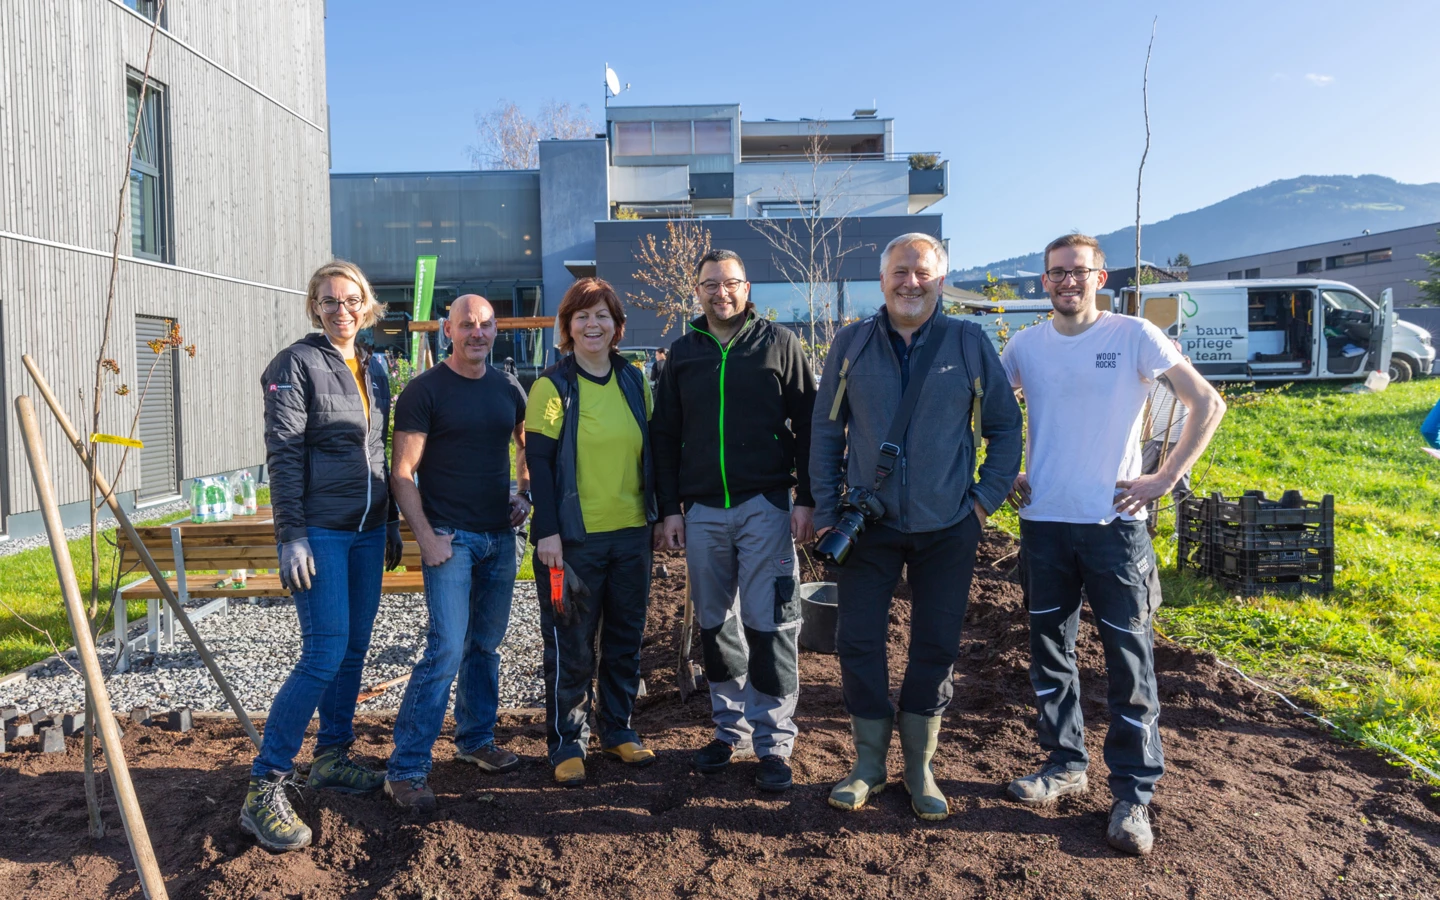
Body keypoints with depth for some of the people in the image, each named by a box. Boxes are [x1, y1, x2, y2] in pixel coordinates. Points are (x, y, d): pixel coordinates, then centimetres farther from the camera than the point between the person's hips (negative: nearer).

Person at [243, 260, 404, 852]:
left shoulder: (373, 370, 14)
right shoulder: (297, 364, -6)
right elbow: (283, 454, -12)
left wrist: (391, 523, 16)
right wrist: (291, 535, -17)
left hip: (367, 530, 7)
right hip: (319, 531, -7)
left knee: (354, 648, 12)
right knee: (325, 654, -11)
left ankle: (332, 757, 27)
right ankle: (264, 789, -2)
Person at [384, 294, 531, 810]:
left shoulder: (508, 389, 9)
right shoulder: (424, 390, -6)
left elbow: (526, 444, 25)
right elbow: (402, 472, -8)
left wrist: (525, 492, 7)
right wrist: (426, 536, -15)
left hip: (499, 536, 6)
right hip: (450, 536, -5)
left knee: (486, 644, 15)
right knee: (447, 648, -12)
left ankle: (476, 740, 32)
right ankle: (406, 769, -3)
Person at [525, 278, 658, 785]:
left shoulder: (633, 381, 9)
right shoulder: (552, 385, -5)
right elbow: (539, 462, -8)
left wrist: (657, 512, 12)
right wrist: (547, 530, -14)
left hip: (631, 533, 5)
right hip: (574, 536, -4)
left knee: (626, 638, 13)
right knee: (571, 644, 3)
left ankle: (618, 729, 28)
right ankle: (567, 742, 18)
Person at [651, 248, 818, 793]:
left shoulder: (779, 344, 3)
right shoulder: (683, 354, 11)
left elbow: (808, 424, 1)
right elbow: (665, 437, 12)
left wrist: (806, 499, -6)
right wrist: (669, 510, 5)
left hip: (766, 505, -3)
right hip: (702, 510, 4)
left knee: (769, 625, -3)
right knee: (715, 625, 10)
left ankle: (774, 743, 8)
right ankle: (731, 729, 25)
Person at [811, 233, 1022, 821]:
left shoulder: (969, 344, 0)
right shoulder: (852, 344, 2)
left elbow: (1005, 427, 7)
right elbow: (826, 430, 6)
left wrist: (986, 498, -1)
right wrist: (826, 509, 1)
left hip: (947, 527, 0)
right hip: (870, 524, 1)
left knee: (936, 646, 8)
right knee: (858, 641, 2)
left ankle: (919, 768, 25)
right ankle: (869, 763, 20)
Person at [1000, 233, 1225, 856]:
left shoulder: (1134, 336, -4)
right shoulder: (1026, 345, 6)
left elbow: (1207, 404, -1)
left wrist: (1166, 478, -7)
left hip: (1114, 523, -3)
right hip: (1043, 523, 4)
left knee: (1129, 658, 0)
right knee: (1050, 651, 12)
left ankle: (1133, 793, 12)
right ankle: (1065, 763, 29)